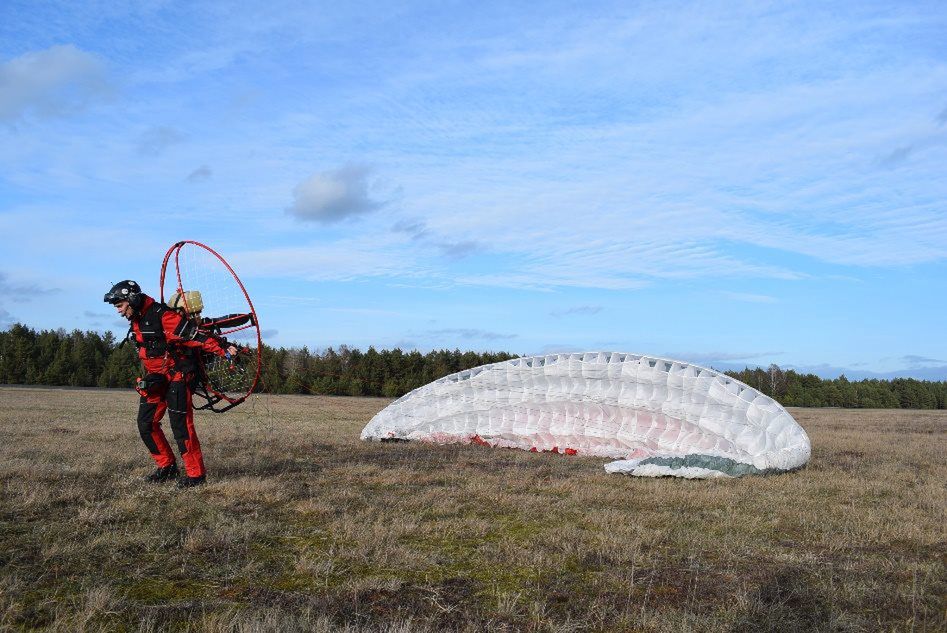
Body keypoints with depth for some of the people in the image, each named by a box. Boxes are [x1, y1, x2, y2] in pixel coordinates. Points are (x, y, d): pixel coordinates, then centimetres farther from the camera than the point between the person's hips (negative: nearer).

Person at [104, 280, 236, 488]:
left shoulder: (162, 316, -19)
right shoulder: (136, 321, 10)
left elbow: (194, 335, -25)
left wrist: (223, 348, -32)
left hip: (177, 377, -9)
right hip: (155, 379, 9)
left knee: (181, 425, -11)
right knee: (146, 424, 7)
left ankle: (196, 474, -2)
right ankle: (167, 466, 21)